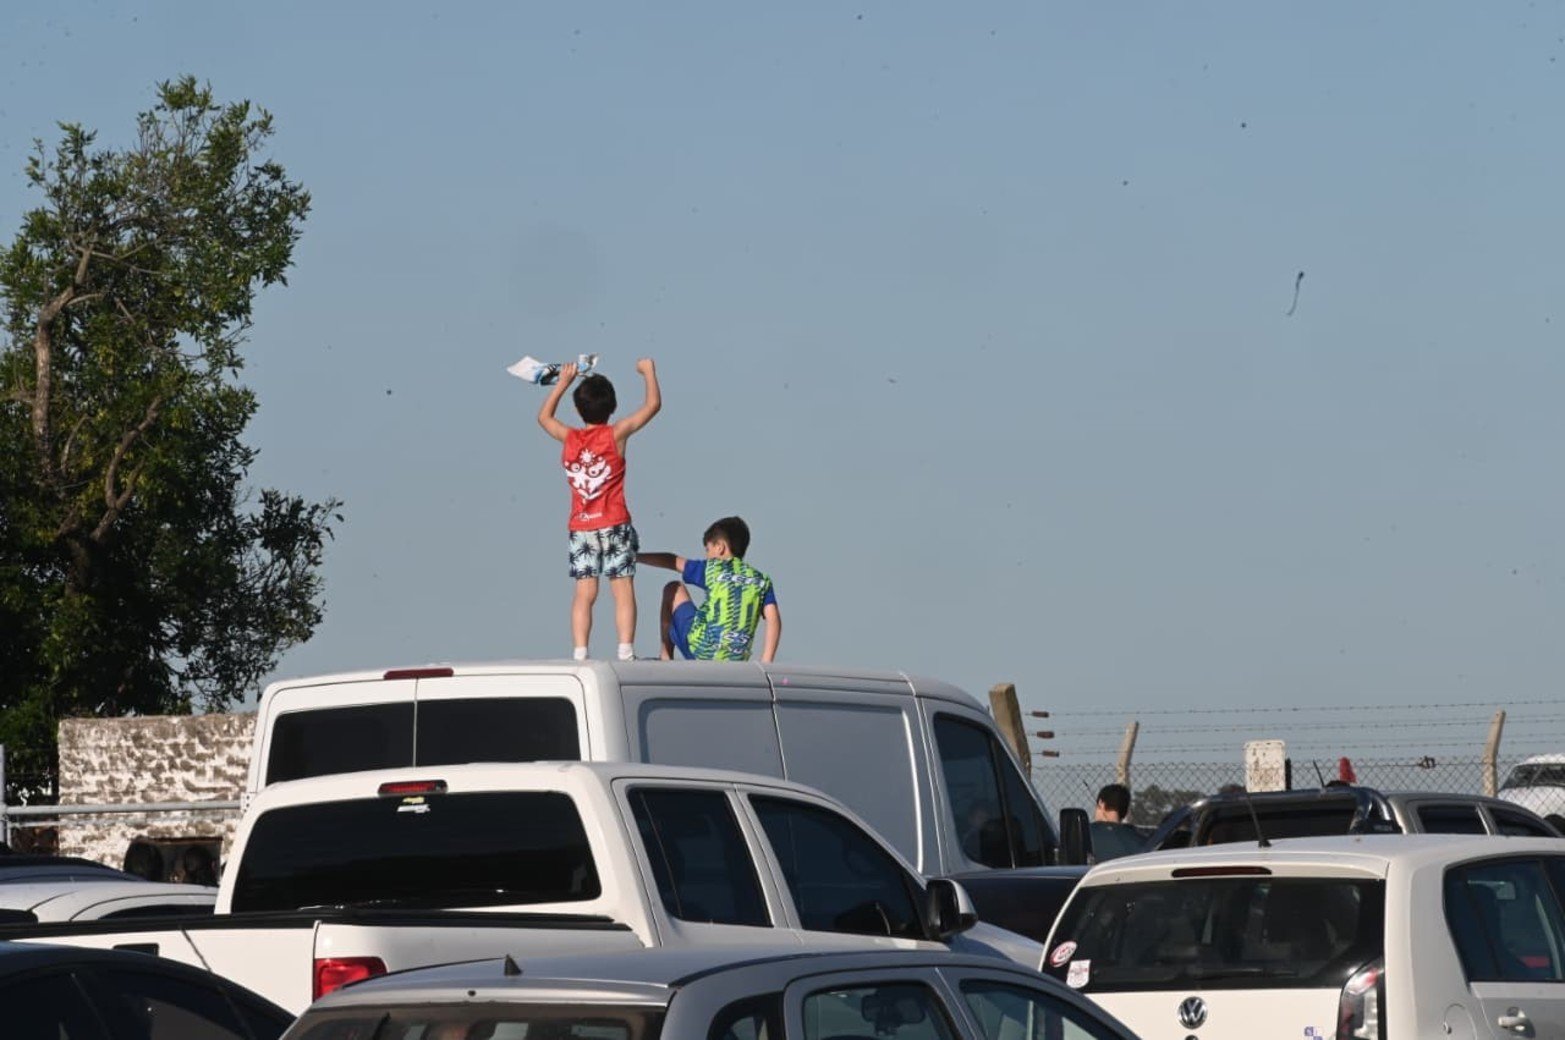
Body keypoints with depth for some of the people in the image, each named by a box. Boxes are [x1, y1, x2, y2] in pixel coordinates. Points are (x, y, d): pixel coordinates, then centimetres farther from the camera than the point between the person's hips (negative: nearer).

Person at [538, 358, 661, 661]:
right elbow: (653, 404, 2)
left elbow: (544, 416, 25)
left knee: (584, 594, 2)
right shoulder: (616, 434, -5)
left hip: (580, 528, 3)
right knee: (623, 590, -2)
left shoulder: (569, 437, 3)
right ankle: (625, 653, -10)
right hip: (614, 526, -3)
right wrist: (648, 370, 16)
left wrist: (564, 382, 30)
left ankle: (579, 655, -6)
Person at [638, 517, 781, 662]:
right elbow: (773, 619, 0)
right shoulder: (761, 580, 11)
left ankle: (666, 658, 24)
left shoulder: (712, 568, 5)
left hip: (700, 649, -3)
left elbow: (671, 561, 15)